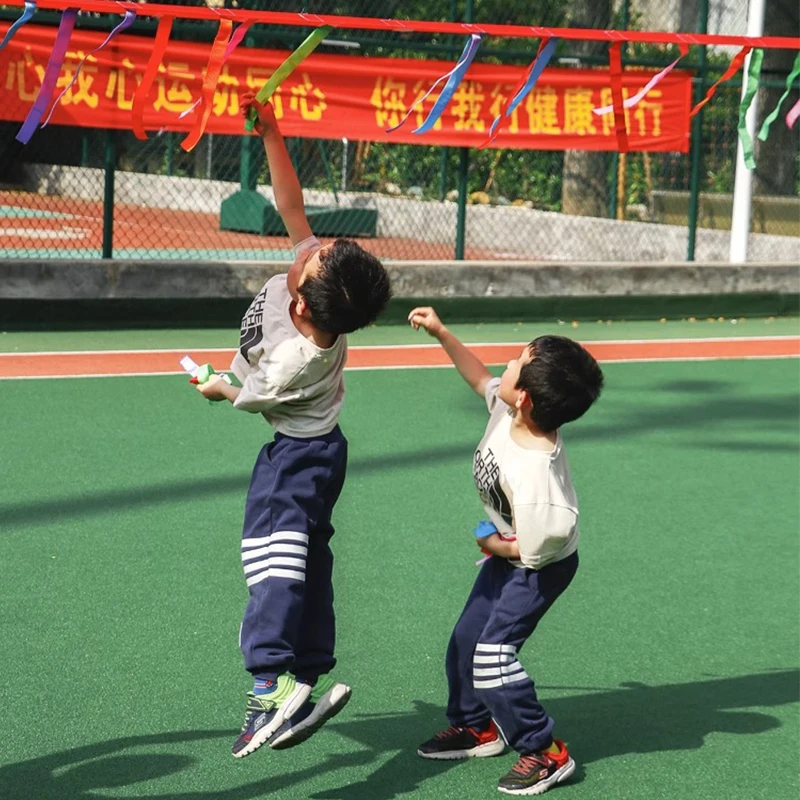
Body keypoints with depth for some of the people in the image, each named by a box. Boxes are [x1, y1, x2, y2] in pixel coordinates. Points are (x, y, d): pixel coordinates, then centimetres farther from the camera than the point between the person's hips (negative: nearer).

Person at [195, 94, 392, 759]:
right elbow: (291, 203, -8)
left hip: (297, 455, -10)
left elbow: (249, 398, -13)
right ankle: (313, 678, 21)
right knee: (306, 560, 14)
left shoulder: (296, 360, -34)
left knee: (272, 555, -19)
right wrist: (270, 133, -15)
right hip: (312, 448, 10)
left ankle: (273, 684, -30)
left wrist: (215, 387, 8)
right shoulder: (316, 268, -18)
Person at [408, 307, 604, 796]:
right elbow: (481, 379, 7)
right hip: (507, 551, 9)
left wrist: (495, 545, -12)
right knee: (466, 640, 18)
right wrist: (442, 334, 2)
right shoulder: (507, 408, -18)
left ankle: (546, 753, -3)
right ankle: (477, 727, 39)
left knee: (493, 655, -15)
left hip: (540, 566, -9)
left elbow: (535, 550, -30)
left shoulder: (534, 476, -40)